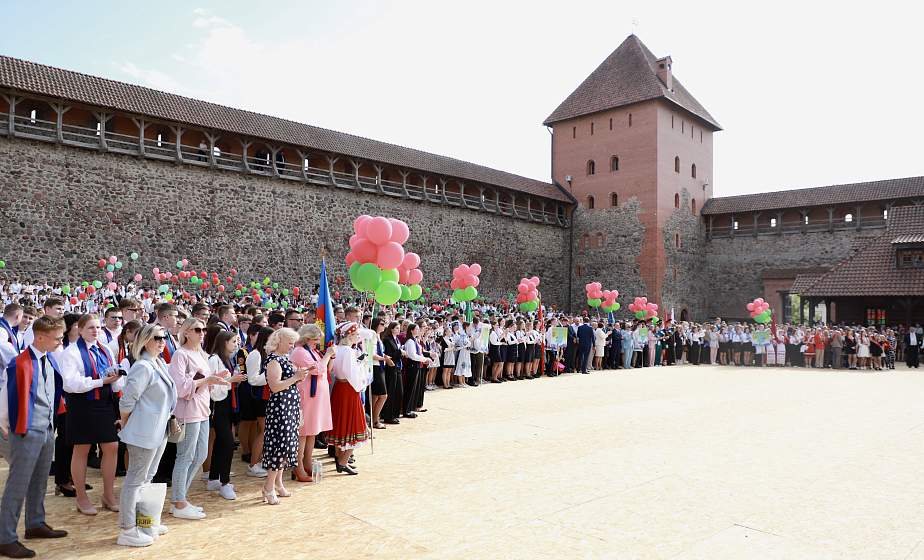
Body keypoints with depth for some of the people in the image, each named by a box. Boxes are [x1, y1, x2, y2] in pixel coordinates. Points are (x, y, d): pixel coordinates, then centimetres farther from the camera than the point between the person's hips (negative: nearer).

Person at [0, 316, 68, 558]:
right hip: (27, 432, -7)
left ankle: (35, 524, 34)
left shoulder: (50, 358, 4)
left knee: (39, 482, 19)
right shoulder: (20, 364, -20)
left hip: (48, 430, 8)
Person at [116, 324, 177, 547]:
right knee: (135, 480, 0)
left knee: (147, 478, 19)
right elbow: (127, 401, -19)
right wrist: (125, 425, -6)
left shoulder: (160, 363, 8)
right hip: (143, 432, -9)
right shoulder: (143, 367, -20)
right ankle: (127, 531, 10)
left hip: (158, 430, 9)